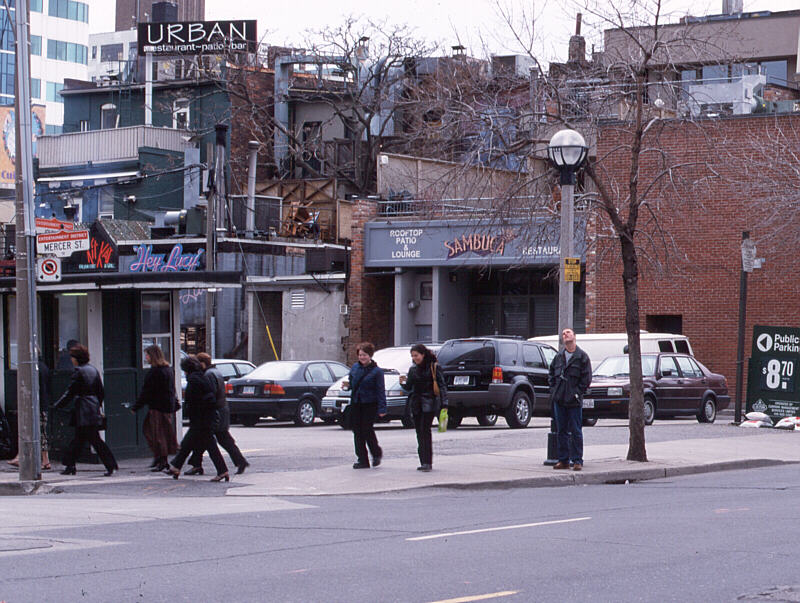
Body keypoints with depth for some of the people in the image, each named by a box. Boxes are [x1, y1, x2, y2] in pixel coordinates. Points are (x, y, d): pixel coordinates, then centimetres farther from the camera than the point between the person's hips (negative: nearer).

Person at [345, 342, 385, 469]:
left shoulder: (376, 371, -4)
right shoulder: (354, 368, 11)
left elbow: (381, 391, -7)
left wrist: (382, 408, -13)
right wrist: (348, 385, -3)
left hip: (369, 404, -5)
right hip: (356, 403, 5)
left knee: (367, 430, -7)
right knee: (357, 431, 2)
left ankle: (376, 453, 18)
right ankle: (362, 460, 8)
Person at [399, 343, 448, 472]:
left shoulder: (433, 367, -2)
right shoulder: (413, 369, 13)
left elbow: (442, 385, -2)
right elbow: (409, 388, 16)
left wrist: (444, 404, -9)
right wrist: (403, 383, -6)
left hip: (429, 403, -5)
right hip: (416, 403, 6)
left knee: (425, 430, -15)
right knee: (419, 432, 4)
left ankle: (427, 462, -18)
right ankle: (424, 462, 9)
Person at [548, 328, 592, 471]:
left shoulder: (582, 356, -2)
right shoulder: (558, 357, 12)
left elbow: (587, 378, -4)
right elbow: (551, 375, 19)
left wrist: (578, 393, -9)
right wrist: (553, 391, 6)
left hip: (574, 401, -5)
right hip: (559, 400, 5)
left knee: (575, 431, -3)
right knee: (561, 431, 7)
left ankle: (577, 460, 1)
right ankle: (563, 460, 13)